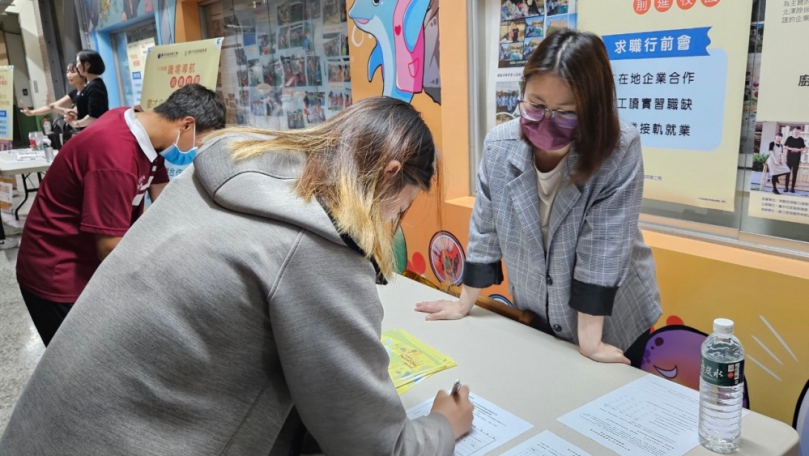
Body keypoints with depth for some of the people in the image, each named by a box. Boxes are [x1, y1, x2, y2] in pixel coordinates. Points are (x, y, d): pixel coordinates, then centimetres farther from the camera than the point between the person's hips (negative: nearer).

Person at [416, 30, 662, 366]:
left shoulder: (620, 151, -25)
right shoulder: (500, 145, -16)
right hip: (536, 318, 3)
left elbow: (602, 249, -25)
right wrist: (465, 303, 1)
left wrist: (590, 341, -23)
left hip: (612, 324, -3)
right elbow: (485, 231, -6)